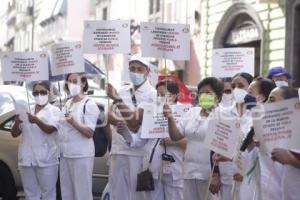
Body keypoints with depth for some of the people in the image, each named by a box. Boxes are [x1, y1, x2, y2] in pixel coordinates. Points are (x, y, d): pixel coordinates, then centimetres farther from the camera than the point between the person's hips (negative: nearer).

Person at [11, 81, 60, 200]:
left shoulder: (54, 110, 3)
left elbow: (50, 129, -14)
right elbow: (14, 134, 11)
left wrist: (37, 121, -33)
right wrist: (17, 123, -11)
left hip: (46, 160, -4)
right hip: (26, 159, 4)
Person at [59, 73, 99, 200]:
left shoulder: (89, 105, -6)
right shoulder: (67, 104, 14)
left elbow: (89, 133, -14)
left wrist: (74, 123, -29)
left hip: (82, 155, -7)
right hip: (65, 154, 7)